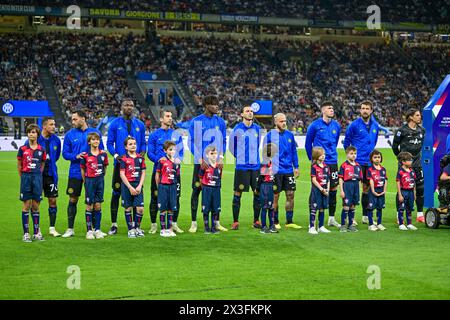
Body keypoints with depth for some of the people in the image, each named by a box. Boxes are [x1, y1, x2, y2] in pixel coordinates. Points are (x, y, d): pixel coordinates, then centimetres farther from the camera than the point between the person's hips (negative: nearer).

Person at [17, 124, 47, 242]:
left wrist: (37, 175, 8)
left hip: (37, 177, 1)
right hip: (26, 177, -1)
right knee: (26, 205, -1)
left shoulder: (41, 150, 3)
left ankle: (36, 232, 13)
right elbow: (19, 165, 7)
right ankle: (26, 233, 2)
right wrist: (24, 177, 7)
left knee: (35, 206, 6)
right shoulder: (22, 149, 0)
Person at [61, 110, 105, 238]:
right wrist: (76, 157, -16)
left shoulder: (95, 132, 3)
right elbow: (65, 153, 2)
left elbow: (101, 150, 7)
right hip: (75, 172, 0)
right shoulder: (69, 134, 3)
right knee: (73, 200, 2)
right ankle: (70, 229, 10)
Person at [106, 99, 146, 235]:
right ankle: (114, 225, 5)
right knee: (116, 193, -1)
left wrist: (142, 153, -7)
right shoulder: (115, 123, 3)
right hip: (120, 163, -2)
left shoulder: (140, 124, 10)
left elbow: (143, 143, 13)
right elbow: (109, 143, 1)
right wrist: (116, 155, -15)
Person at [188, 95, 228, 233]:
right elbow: (192, 142, -4)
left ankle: (217, 222, 13)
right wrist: (200, 160, -12)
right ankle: (194, 223, 5)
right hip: (200, 163, -3)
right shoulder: (196, 122, -3)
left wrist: (221, 157, -1)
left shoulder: (220, 122, 8)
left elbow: (223, 141, 13)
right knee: (196, 191, -1)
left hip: (216, 162, 3)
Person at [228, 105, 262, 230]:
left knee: (258, 193, 3)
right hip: (241, 167, -4)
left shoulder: (257, 128, 8)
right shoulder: (237, 129, -4)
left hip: (255, 166, 4)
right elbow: (231, 146, 7)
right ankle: (235, 222, 5)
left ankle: (256, 220, 13)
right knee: (238, 193, -2)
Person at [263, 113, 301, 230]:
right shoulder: (270, 135, -5)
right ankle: (275, 222, 13)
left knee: (290, 194, 4)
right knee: (275, 196, 2)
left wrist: (296, 167, 12)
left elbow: (294, 151, 15)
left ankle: (289, 221, 13)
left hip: (288, 170, 4)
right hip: (276, 171, -4)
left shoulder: (290, 135, 8)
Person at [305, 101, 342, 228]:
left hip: (332, 162, 5)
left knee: (333, 189, 7)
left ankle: (331, 218, 17)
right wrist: (312, 158, 7)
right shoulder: (315, 125, -7)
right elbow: (308, 143, 3)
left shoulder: (336, 126, 7)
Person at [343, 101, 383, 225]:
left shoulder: (375, 126, 8)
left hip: (370, 162, 5)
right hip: (357, 162, -5)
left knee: (367, 188, 10)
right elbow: (346, 141, 2)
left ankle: (366, 216, 17)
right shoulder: (354, 125, -7)